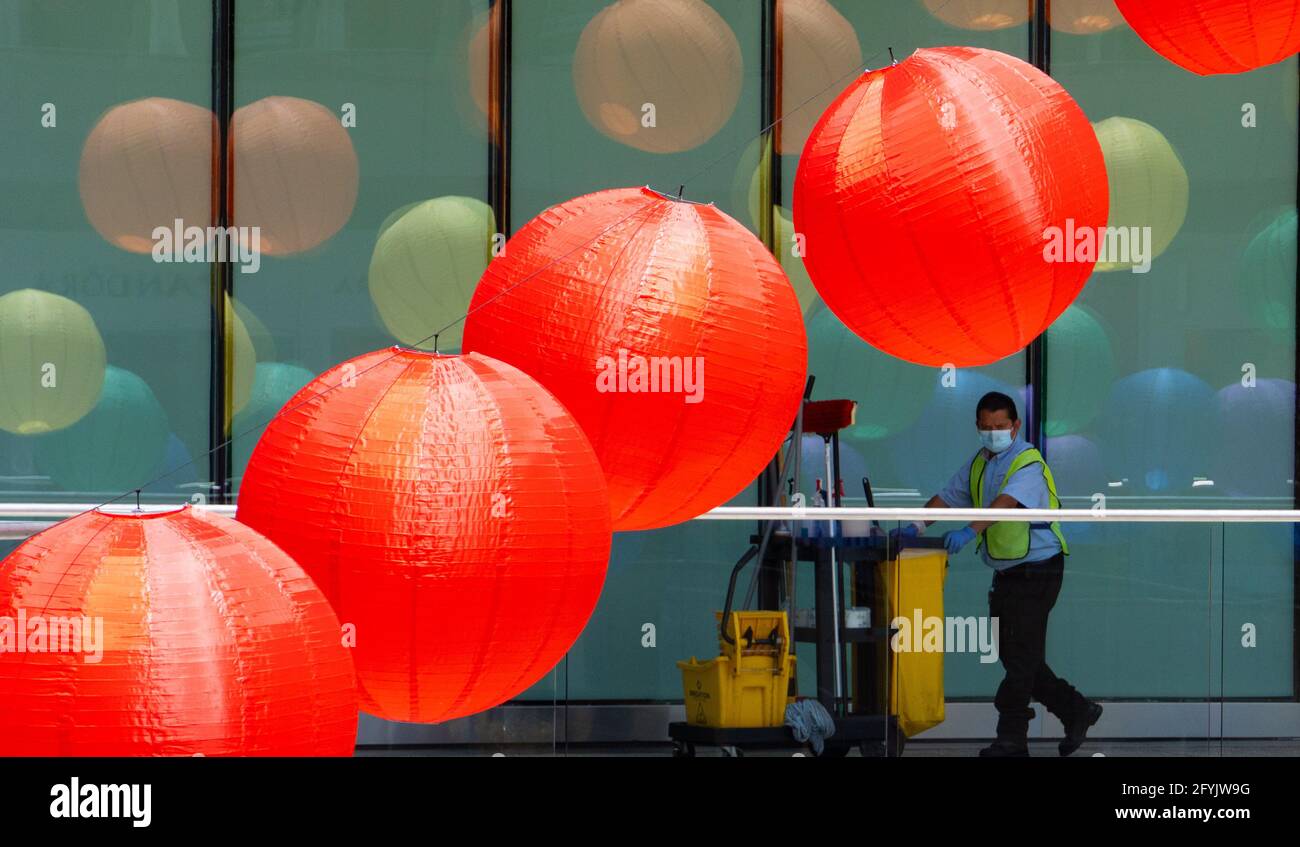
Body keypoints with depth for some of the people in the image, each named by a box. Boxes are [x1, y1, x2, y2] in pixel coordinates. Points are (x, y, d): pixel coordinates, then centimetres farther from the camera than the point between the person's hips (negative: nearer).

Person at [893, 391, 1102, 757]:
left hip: (1037, 570, -9)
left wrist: (970, 531, -46)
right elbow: (948, 497, 14)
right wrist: (917, 525, -3)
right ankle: (1076, 711, 24)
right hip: (1006, 572, 9)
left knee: (1022, 656, -6)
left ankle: (1011, 739, -1)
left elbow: (1006, 502, -32)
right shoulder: (979, 462, 12)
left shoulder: (1027, 463, -16)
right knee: (1011, 655, 12)